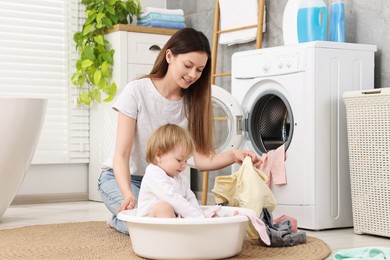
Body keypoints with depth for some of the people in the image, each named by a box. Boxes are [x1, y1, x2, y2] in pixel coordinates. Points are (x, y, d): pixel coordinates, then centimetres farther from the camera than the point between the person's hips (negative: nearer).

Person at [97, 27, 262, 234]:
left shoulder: (193, 102, -5)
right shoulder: (137, 91, -18)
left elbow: (201, 159, -13)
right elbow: (121, 155, -20)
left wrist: (233, 155, -32)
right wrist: (128, 194, -38)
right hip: (122, 177, -4)